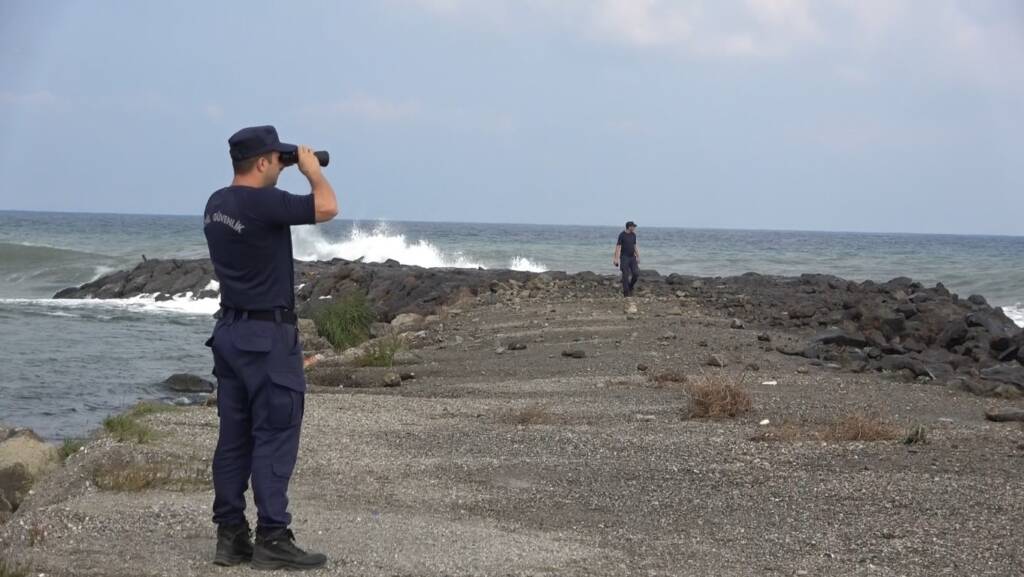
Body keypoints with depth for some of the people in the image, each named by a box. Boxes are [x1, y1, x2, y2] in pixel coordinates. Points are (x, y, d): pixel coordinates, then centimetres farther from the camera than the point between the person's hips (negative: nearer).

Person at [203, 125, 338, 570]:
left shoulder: (217, 204, 9)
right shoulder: (264, 202, -19)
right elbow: (327, 207, -19)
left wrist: (294, 173, 19)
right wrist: (311, 168, -1)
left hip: (230, 331, 9)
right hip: (268, 336, -9)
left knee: (235, 436, 10)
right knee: (275, 436, -5)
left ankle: (230, 535, 12)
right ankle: (272, 539, -4)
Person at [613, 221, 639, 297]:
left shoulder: (633, 235, 10)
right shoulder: (622, 235, -9)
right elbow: (618, 247, -11)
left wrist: (638, 257, 16)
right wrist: (616, 259, -16)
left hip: (632, 257, 6)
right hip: (624, 257, -6)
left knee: (636, 273, -3)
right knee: (625, 275, -5)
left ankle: (630, 287, 19)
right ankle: (626, 292, 1)